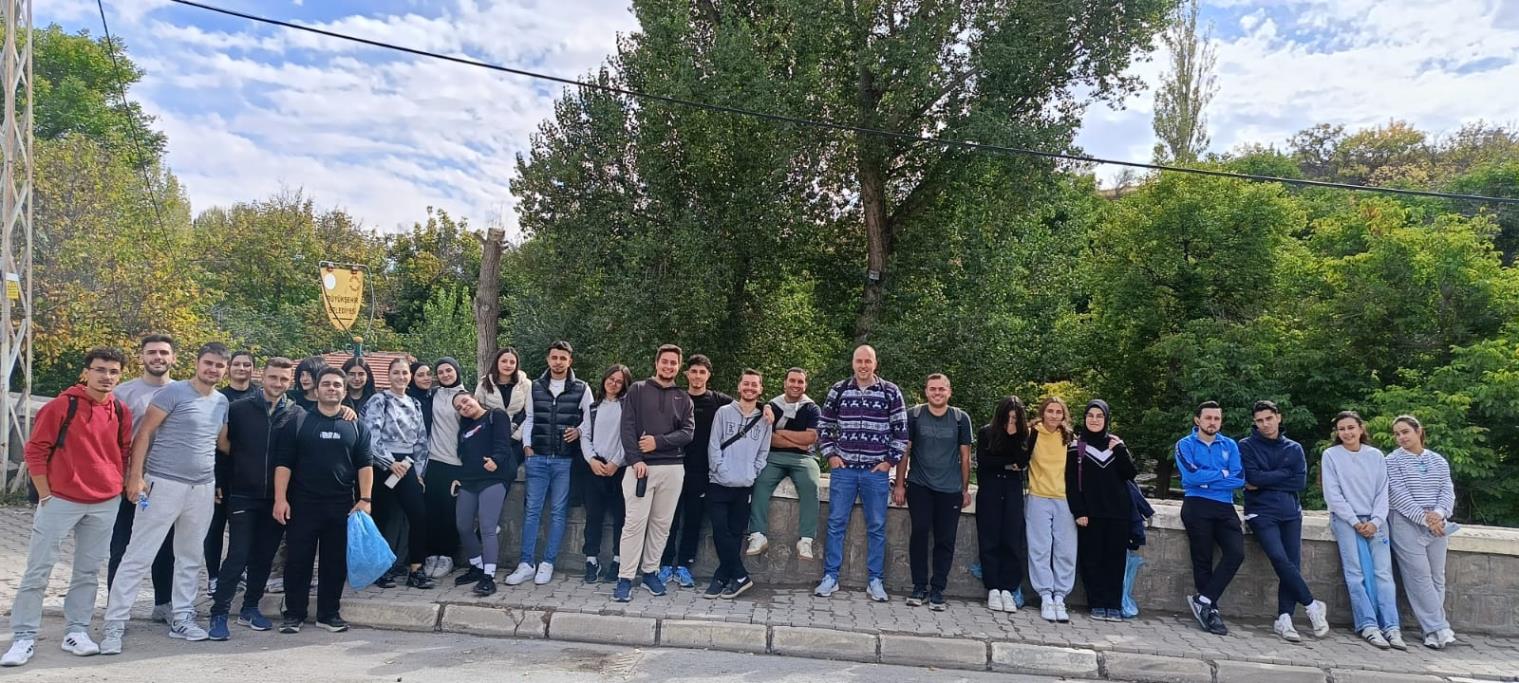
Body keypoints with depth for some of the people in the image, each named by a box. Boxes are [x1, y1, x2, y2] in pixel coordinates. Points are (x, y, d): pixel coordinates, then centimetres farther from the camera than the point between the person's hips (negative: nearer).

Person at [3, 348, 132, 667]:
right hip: (60, 500, -3)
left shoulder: (122, 412, 5)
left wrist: (118, 486, 9)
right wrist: (45, 496, -7)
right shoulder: (62, 405, -8)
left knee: (88, 571, 10)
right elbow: (35, 449, -6)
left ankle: (76, 631, 19)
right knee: (38, 570, 1)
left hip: (105, 505, 4)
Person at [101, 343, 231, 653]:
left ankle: (182, 619, 23)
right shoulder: (174, 392, -8)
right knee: (138, 556, -2)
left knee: (191, 558, 13)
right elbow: (145, 433, -9)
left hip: (203, 489, 6)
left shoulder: (222, 402, 11)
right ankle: (114, 625, 7)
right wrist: (136, 476, -15)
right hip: (164, 484, -6)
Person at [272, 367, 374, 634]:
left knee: (336, 561, 6)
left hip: (342, 505, 2)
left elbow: (364, 465, 4)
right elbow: (283, 463, -1)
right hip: (302, 503, -1)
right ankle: (294, 613, 15)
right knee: (297, 560, 2)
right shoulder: (298, 423, 2)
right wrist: (280, 498, -10)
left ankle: (329, 612, 17)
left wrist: (365, 499, -5)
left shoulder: (356, 427, 7)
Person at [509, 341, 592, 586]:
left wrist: (579, 430, -13)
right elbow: (529, 419, 12)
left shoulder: (581, 389, 2)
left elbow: (590, 418, 6)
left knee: (558, 512, 3)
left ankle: (547, 563, 11)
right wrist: (526, 446, 2)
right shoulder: (535, 386, 9)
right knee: (532, 510, 2)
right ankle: (526, 564, 7)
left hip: (566, 460, -1)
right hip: (537, 458, 2)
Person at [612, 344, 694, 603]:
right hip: (641, 465, -3)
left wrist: (658, 441, -11)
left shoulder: (683, 398, 13)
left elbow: (688, 432, 2)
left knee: (661, 523, 7)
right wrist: (635, 459, -14)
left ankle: (650, 572, 19)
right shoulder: (638, 390, 7)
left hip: (672, 468, 3)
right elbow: (627, 427, -2)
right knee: (635, 522, -6)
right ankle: (625, 578, 0)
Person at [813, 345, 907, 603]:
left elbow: (901, 430, 3)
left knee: (877, 527, 6)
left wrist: (890, 460, -2)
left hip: (876, 471, -1)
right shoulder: (838, 390, 4)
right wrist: (830, 455, 3)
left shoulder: (890, 392, 0)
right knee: (836, 523, 4)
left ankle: (875, 581, 17)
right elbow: (824, 425, 11)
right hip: (843, 469, 1)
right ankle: (830, 577, 14)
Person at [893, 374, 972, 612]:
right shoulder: (913, 415, 1)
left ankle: (937, 590, 10)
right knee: (920, 532, -12)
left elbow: (965, 456, 9)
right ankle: (919, 586, 2)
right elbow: (904, 451, 4)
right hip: (919, 485, -1)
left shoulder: (961, 419, 4)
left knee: (945, 540, 0)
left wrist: (965, 489, 9)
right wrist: (900, 485, 1)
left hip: (950, 489, 1)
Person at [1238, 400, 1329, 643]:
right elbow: (1253, 477, -9)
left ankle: (1284, 619, -2)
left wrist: (1265, 481, -4)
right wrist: (1283, 474, -3)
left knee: (1293, 564, -5)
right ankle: (1311, 605, -4)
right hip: (1261, 513, -3)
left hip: (1291, 513, 3)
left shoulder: (1294, 448, 14)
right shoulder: (1246, 446, 5)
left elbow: (1301, 482, 1)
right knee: (1280, 559, -20)